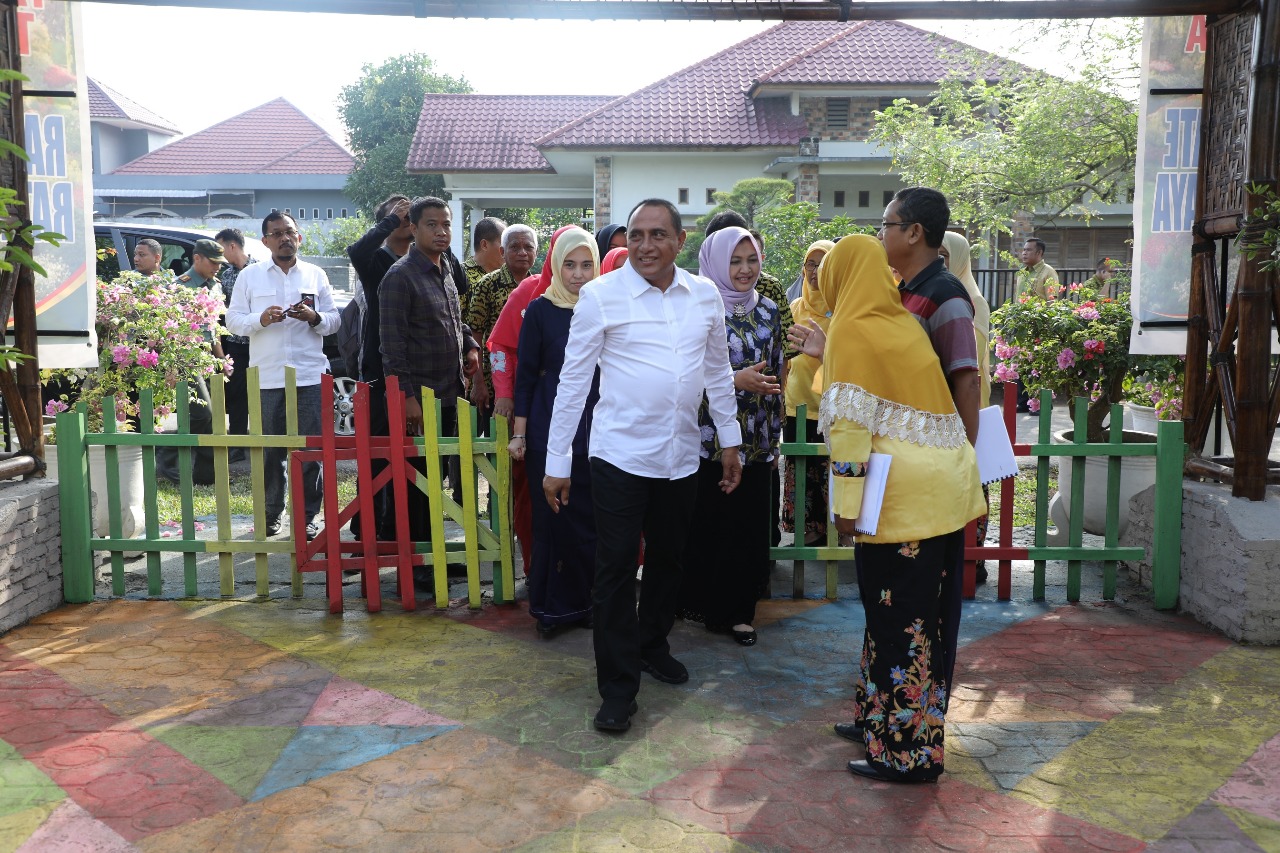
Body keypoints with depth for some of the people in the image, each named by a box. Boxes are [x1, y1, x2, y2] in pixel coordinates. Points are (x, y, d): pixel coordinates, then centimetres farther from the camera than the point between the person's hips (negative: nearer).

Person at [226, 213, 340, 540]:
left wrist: (314, 317, -10)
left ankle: (307, 516, 8)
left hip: (310, 375, 0)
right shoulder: (249, 276, 9)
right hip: (266, 375, 0)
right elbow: (233, 320, 6)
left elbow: (334, 320, 11)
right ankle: (271, 513, 18)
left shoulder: (316, 275, 11)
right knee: (270, 449, 4)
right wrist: (260, 319, -13)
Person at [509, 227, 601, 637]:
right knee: (552, 516, 3)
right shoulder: (541, 310, -2)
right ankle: (553, 606, 16)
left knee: (592, 517, 4)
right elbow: (526, 375, 0)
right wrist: (519, 433, -3)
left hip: (598, 428, 2)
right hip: (550, 428, -2)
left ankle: (586, 601, 18)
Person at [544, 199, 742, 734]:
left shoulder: (705, 295, 3)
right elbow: (574, 379, -6)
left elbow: (718, 372, 14)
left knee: (667, 558, 18)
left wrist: (730, 440, 14)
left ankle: (652, 645, 41)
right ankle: (618, 687, 10)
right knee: (615, 568, -1)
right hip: (620, 454, -4)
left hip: (681, 457, 4)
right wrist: (557, 461, -6)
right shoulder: (601, 295, -8)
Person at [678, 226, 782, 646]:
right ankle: (700, 603, 20)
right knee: (705, 524, 2)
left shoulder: (768, 309, 9)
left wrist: (775, 437, 13)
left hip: (755, 439, 4)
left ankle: (739, 610, 20)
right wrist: (738, 380, -19)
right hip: (708, 435, -4)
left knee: (748, 527, 7)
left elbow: (776, 374, 13)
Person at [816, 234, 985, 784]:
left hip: (904, 494, -9)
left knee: (898, 618, -1)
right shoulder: (902, 322, 14)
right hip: (943, 486, 9)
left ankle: (906, 752, 8)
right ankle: (880, 720, 29)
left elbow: (851, 421, -15)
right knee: (913, 612, 15)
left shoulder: (851, 330, -8)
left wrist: (846, 502, -15)